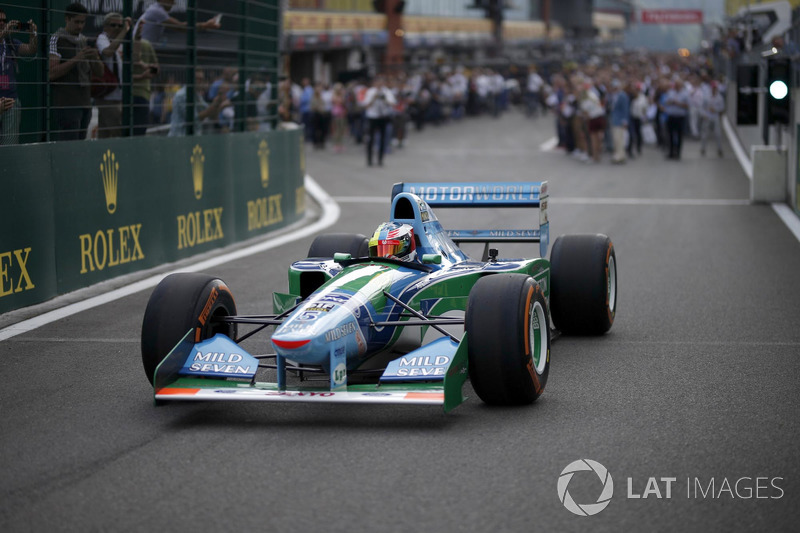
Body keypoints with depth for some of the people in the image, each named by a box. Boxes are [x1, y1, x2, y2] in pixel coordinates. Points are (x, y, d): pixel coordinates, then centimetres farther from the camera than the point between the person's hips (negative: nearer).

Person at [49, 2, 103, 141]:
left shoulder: (85, 41, 17)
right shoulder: (56, 40, -4)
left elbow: (99, 72, 15)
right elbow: (52, 73, -13)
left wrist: (95, 58, -6)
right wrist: (76, 59, -20)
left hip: (84, 103, 7)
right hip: (66, 104, -7)